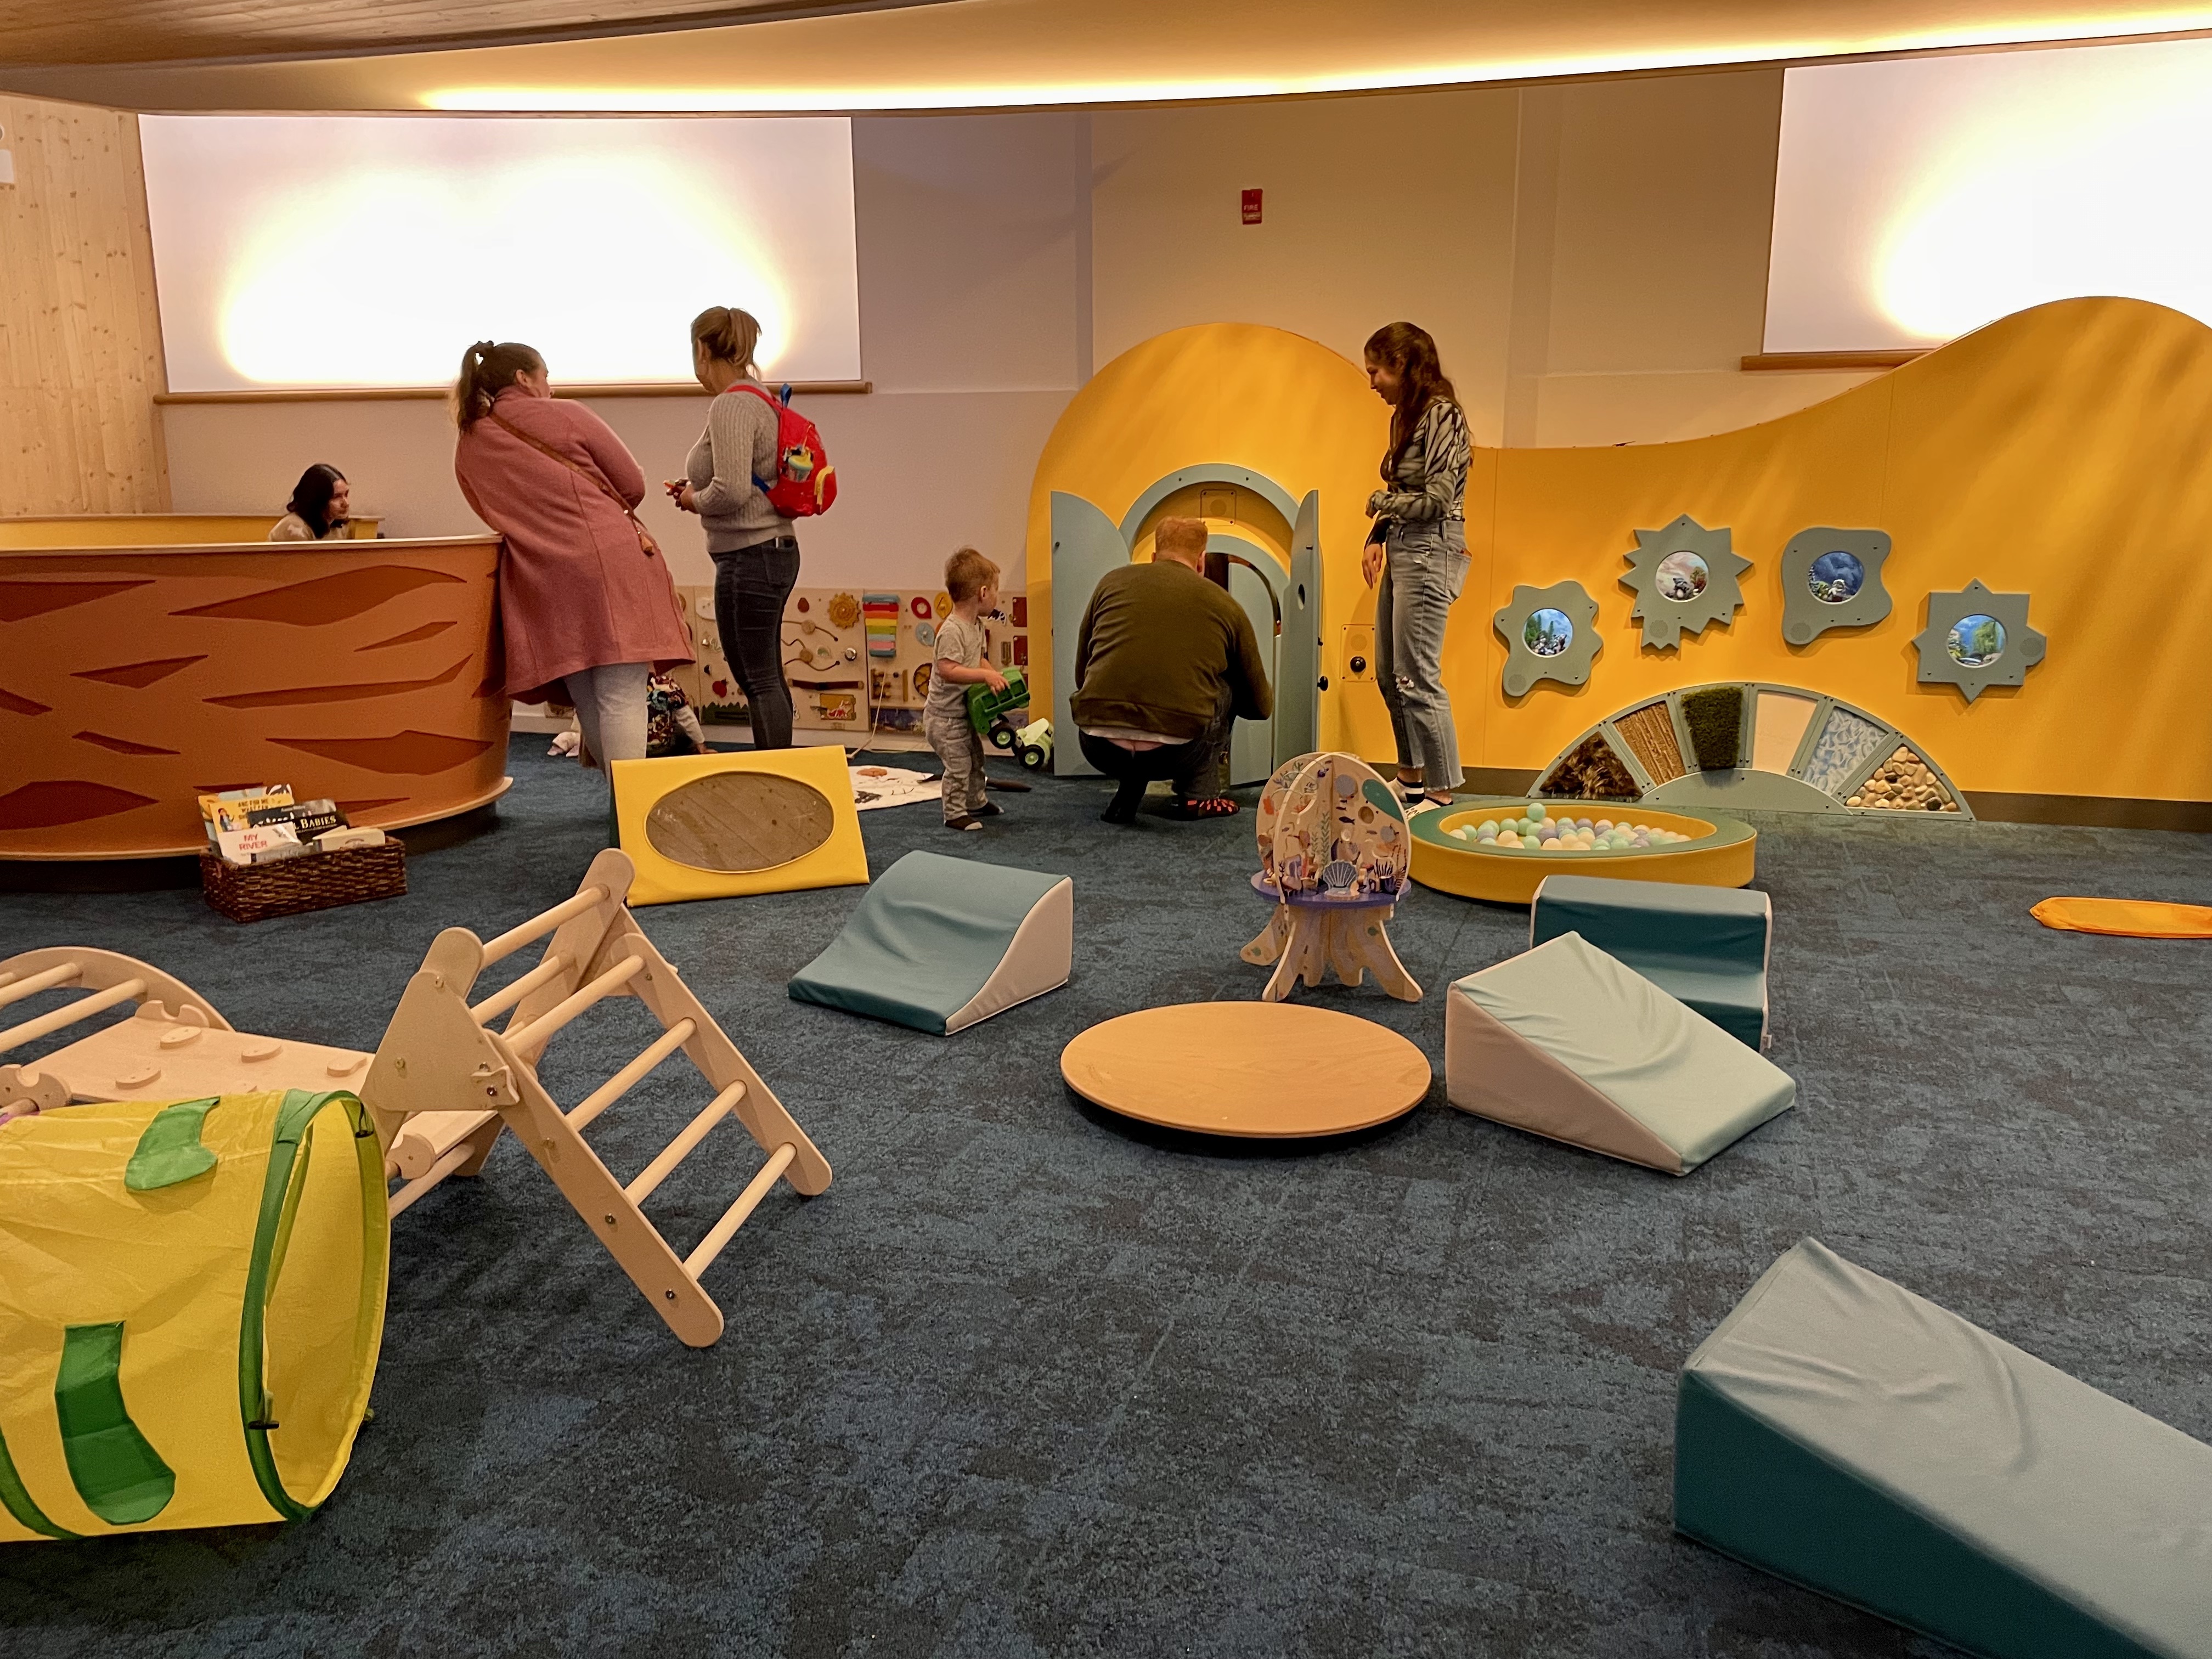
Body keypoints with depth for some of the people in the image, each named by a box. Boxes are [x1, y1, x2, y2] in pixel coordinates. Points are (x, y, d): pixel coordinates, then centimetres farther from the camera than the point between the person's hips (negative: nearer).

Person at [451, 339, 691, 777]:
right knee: (621, 697, -8)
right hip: (613, 563, -4)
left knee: (588, 703, 13)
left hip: (544, 584, 4)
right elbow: (633, 486, 5)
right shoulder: (567, 416, 3)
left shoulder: (468, 449, 13)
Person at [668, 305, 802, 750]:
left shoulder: (731, 405, -15)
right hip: (776, 550, 10)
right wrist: (697, 488, 10)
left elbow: (732, 491, -24)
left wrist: (694, 500, -5)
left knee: (758, 679, -4)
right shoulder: (760, 398, 13)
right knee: (767, 676, 16)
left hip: (749, 558, -10)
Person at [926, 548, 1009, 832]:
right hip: (945, 715, -10)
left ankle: (976, 802, 39)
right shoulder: (952, 630, -27)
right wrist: (986, 676, -34)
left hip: (964, 712, 10)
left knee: (975, 757, 22)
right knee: (959, 764, -5)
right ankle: (955, 813, 8)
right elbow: (947, 670, -33)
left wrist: (995, 677, -4)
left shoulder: (977, 625, 3)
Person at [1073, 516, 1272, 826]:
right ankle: (1199, 794, 22)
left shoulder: (1113, 581, 17)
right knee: (1226, 684, 27)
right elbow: (1261, 706, 25)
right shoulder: (1226, 606, 15)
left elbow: (1081, 675, 25)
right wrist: (1268, 693, 51)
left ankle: (1128, 794, 18)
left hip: (1099, 749, 2)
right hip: (1175, 752, -2)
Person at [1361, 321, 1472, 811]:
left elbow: (1436, 499, -18)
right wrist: (1377, 537, 3)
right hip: (1402, 551, 10)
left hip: (1429, 553, -10)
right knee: (1389, 674, 14)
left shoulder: (1441, 415, -13)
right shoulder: (1406, 417, 14)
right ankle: (1410, 778, 26)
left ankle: (1441, 791, 1)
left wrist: (1379, 501, -4)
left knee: (1417, 678, -8)